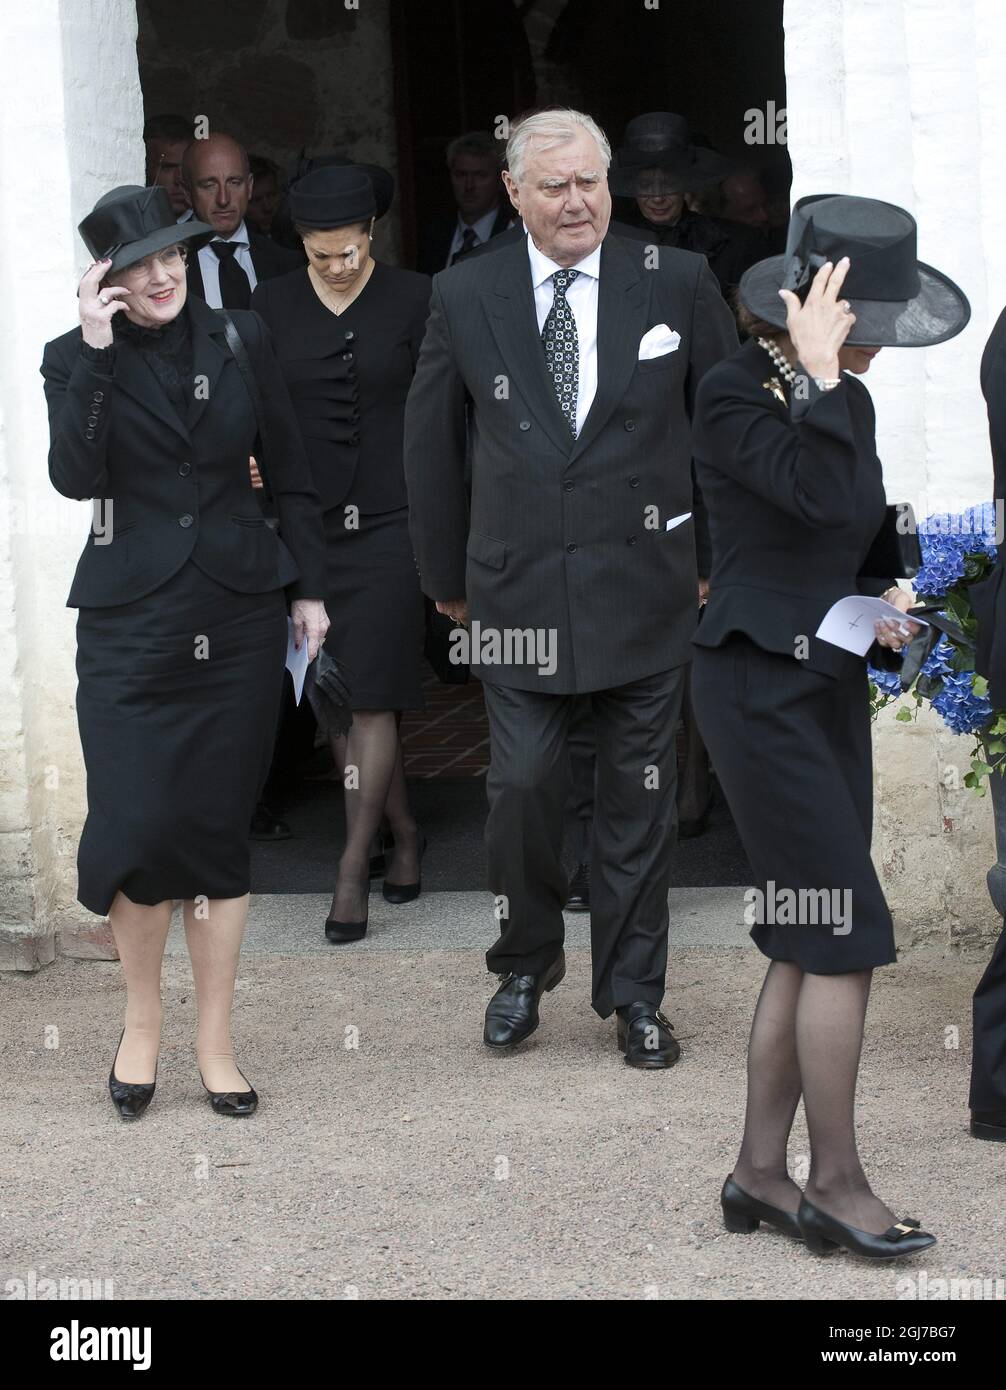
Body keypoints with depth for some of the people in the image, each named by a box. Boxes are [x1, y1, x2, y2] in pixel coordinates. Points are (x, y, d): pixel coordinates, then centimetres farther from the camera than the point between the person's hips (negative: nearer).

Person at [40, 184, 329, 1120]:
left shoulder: (240, 341, 4)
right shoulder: (74, 360, 0)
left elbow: (289, 472, 10)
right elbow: (75, 477, -16)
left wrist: (308, 587, 9)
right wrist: (97, 355, -20)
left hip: (239, 618, 2)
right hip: (130, 621, -1)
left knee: (220, 828, 5)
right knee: (137, 824, -6)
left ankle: (215, 1041, 16)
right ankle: (142, 1021, 17)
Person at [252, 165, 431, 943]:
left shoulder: (414, 301, -2)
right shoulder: (272, 307, 6)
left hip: (388, 523, -4)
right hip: (306, 525, 4)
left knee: (368, 699, -8)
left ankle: (353, 870, -3)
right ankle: (405, 835, 25)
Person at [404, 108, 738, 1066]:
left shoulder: (677, 283, 0)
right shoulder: (464, 295, 2)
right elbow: (431, 445, 9)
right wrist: (446, 576, 10)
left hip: (645, 585, 0)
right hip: (516, 590, 0)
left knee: (638, 797, 7)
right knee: (521, 785, -2)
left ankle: (633, 992, 20)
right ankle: (526, 961, 22)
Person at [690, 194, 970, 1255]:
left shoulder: (847, 398, 11)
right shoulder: (733, 394, -14)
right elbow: (822, 495, -29)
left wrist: (884, 603, 3)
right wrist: (819, 376, -26)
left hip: (832, 685, 9)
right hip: (761, 688, -9)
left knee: (804, 945, 9)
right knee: (845, 936, -8)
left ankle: (759, 1175, 16)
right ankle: (836, 1183, 2)